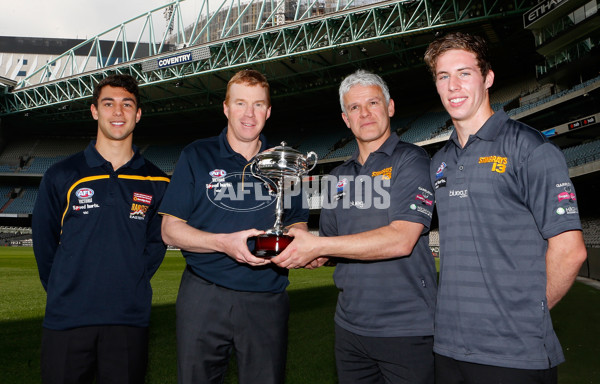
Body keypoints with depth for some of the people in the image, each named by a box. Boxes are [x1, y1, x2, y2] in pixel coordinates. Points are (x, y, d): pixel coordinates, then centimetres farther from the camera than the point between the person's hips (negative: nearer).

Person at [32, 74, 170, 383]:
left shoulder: (156, 182, 3)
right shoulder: (62, 175, 2)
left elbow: (157, 241, 8)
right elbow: (44, 241, 7)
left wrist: (129, 286, 2)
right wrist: (64, 293, 6)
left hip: (129, 320, 1)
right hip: (66, 319, 0)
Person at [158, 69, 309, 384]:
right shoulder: (197, 156, 2)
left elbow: (298, 222, 16)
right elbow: (170, 229, -1)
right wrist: (223, 243, -18)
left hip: (267, 300, 2)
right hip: (204, 298, -1)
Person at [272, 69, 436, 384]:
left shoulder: (411, 161, -7)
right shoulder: (338, 178, 12)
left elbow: (401, 239, -19)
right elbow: (326, 248, 17)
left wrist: (318, 245, -20)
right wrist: (307, 255, -6)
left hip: (406, 329, -5)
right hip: (349, 327, 6)